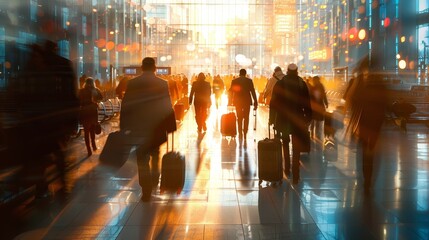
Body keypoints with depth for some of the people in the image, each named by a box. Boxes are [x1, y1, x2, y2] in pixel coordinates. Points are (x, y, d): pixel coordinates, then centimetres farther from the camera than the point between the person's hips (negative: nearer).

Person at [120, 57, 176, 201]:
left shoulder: (132, 83, -5)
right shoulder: (162, 84, -7)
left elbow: (126, 106, -2)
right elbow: (167, 107, -6)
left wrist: (124, 127, 5)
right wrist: (170, 126, 3)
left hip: (138, 128, -1)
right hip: (157, 127, 1)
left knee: (142, 159, 4)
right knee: (155, 155, 24)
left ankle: (146, 190, 1)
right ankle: (154, 180, 30)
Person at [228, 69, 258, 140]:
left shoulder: (234, 81, 1)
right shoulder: (249, 80, -2)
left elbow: (231, 92, 3)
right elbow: (253, 92, -5)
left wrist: (230, 103, 8)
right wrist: (255, 103, -3)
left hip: (238, 102, 1)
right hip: (247, 101, -1)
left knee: (239, 118, 10)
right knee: (246, 118, 8)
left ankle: (240, 133, 7)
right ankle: (245, 133, 3)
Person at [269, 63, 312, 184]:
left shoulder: (280, 84, -4)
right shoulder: (302, 84, -4)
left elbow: (273, 102, -4)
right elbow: (307, 103, -2)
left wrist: (272, 118, 3)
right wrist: (308, 119, 5)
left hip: (283, 119, 1)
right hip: (298, 120, -1)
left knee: (285, 144, 21)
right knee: (296, 148, 3)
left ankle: (287, 169, 17)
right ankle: (295, 176, 0)